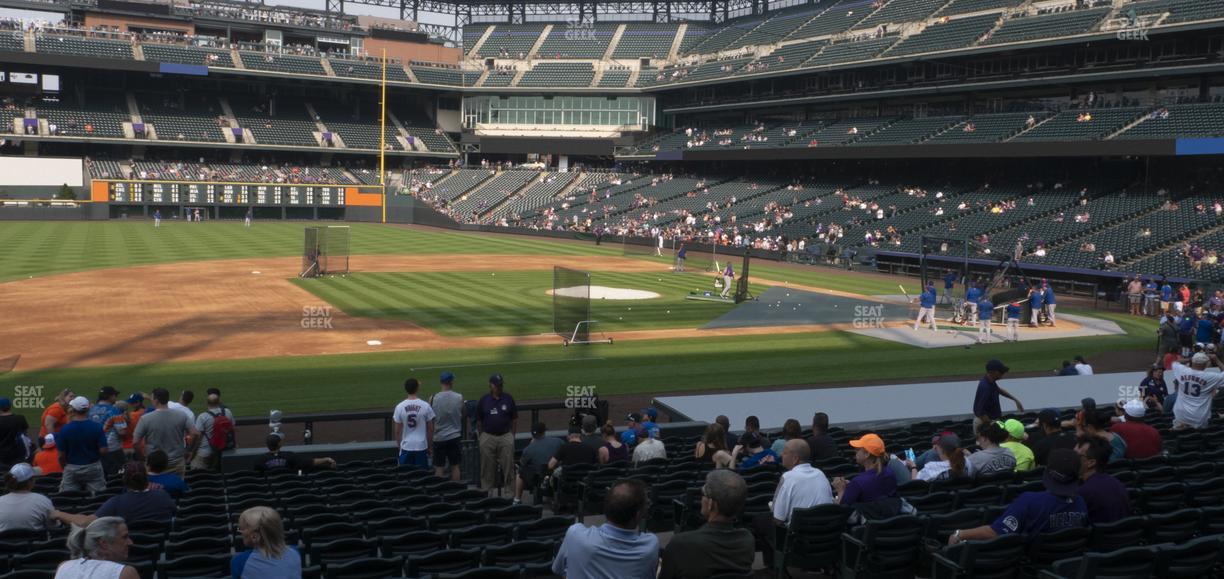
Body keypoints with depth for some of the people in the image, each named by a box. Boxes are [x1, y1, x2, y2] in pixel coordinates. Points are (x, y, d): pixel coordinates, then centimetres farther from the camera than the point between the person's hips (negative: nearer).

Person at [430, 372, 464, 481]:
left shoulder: (433, 398, -9)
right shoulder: (459, 397, -8)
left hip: (439, 437, -1)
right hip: (455, 436, 1)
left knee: (439, 468, 6)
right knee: (455, 467, 10)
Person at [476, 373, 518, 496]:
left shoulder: (508, 399, 3)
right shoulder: (483, 400, 2)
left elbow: (515, 419, 7)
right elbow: (478, 421, 7)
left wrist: (512, 435, 3)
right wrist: (482, 436, 6)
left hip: (506, 436, 0)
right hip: (488, 437, 0)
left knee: (508, 466, 1)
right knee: (487, 467, 5)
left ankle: (508, 490, 9)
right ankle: (486, 491, 14)